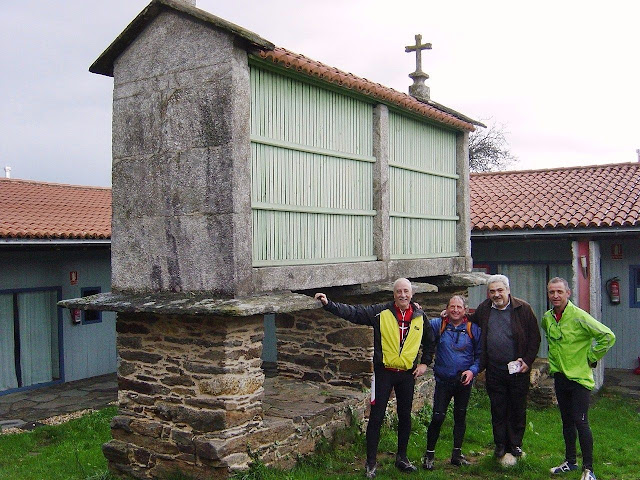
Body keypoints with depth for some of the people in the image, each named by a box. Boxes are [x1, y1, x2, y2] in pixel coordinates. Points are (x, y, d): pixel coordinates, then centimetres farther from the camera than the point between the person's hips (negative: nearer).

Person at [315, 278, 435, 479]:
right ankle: (371, 462, 9)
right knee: (376, 417, -2)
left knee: (405, 416, 14)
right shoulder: (380, 312, -8)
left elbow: (429, 341, 19)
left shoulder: (420, 317, 4)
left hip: (408, 374, 3)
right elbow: (352, 312, -14)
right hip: (384, 372, -3)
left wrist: (424, 363, 10)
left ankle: (402, 457, 31)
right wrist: (329, 304, -25)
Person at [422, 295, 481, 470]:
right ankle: (429, 455, 10)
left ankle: (457, 454, 27)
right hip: (443, 380, -2)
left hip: (464, 381, 2)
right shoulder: (437, 324, -2)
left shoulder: (473, 328, 0)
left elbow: (480, 354, 2)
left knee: (460, 417, 13)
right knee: (437, 417, -4)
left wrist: (473, 370, -11)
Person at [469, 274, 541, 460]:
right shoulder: (483, 310, 5)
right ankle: (500, 444, 23)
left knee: (518, 409, 9)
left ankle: (516, 444, 24)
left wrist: (528, 360, -9)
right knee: (498, 410, 9)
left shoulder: (523, 309, -4)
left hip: (518, 370, -2)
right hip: (494, 371, 2)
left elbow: (535, 337, -1)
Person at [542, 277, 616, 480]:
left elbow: (608, 336, -18)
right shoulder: (547, 318, 3)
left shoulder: (578, 316, -17)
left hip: (579, 377, -6)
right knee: (567, 421, 15)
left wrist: (591, 357, -12)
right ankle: (570, 461, 29)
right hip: (560, 376, 6)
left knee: (580, 422, -5)